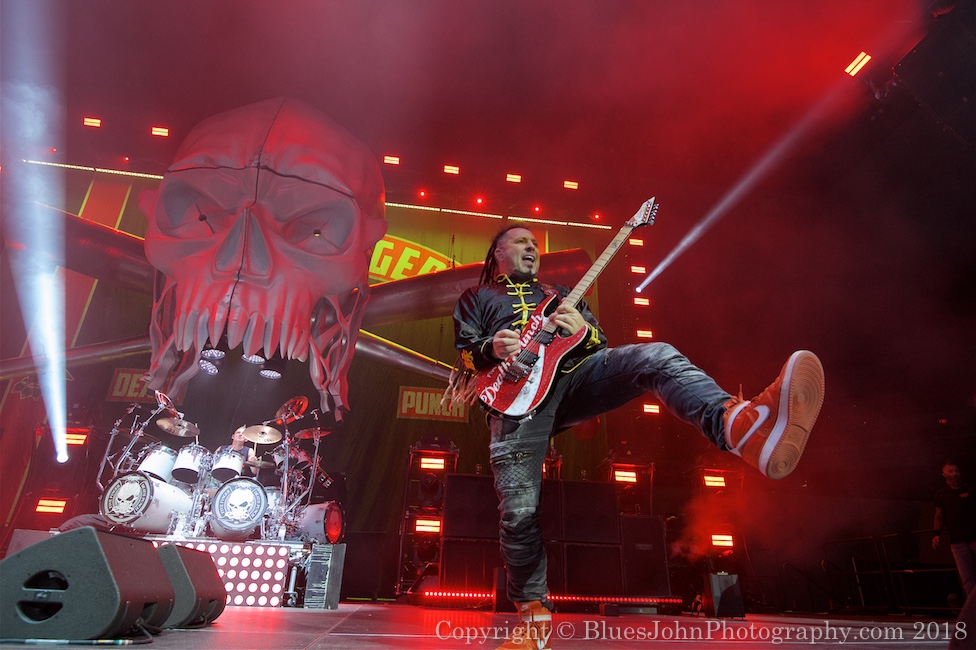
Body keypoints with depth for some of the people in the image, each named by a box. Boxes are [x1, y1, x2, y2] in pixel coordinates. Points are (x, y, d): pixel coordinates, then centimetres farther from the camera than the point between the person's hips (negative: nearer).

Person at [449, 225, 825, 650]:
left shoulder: (560, 294, 35)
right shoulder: (475, 298, 28)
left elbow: (602, 344, 24)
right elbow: (464, 352, 12)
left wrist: (583, 330, -2)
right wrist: (492, 348, -13)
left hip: (576, 373, 2)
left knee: (656, 357, -27)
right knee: (518, 512, -13)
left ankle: (744, 426, -56)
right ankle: (534, 614, 11)